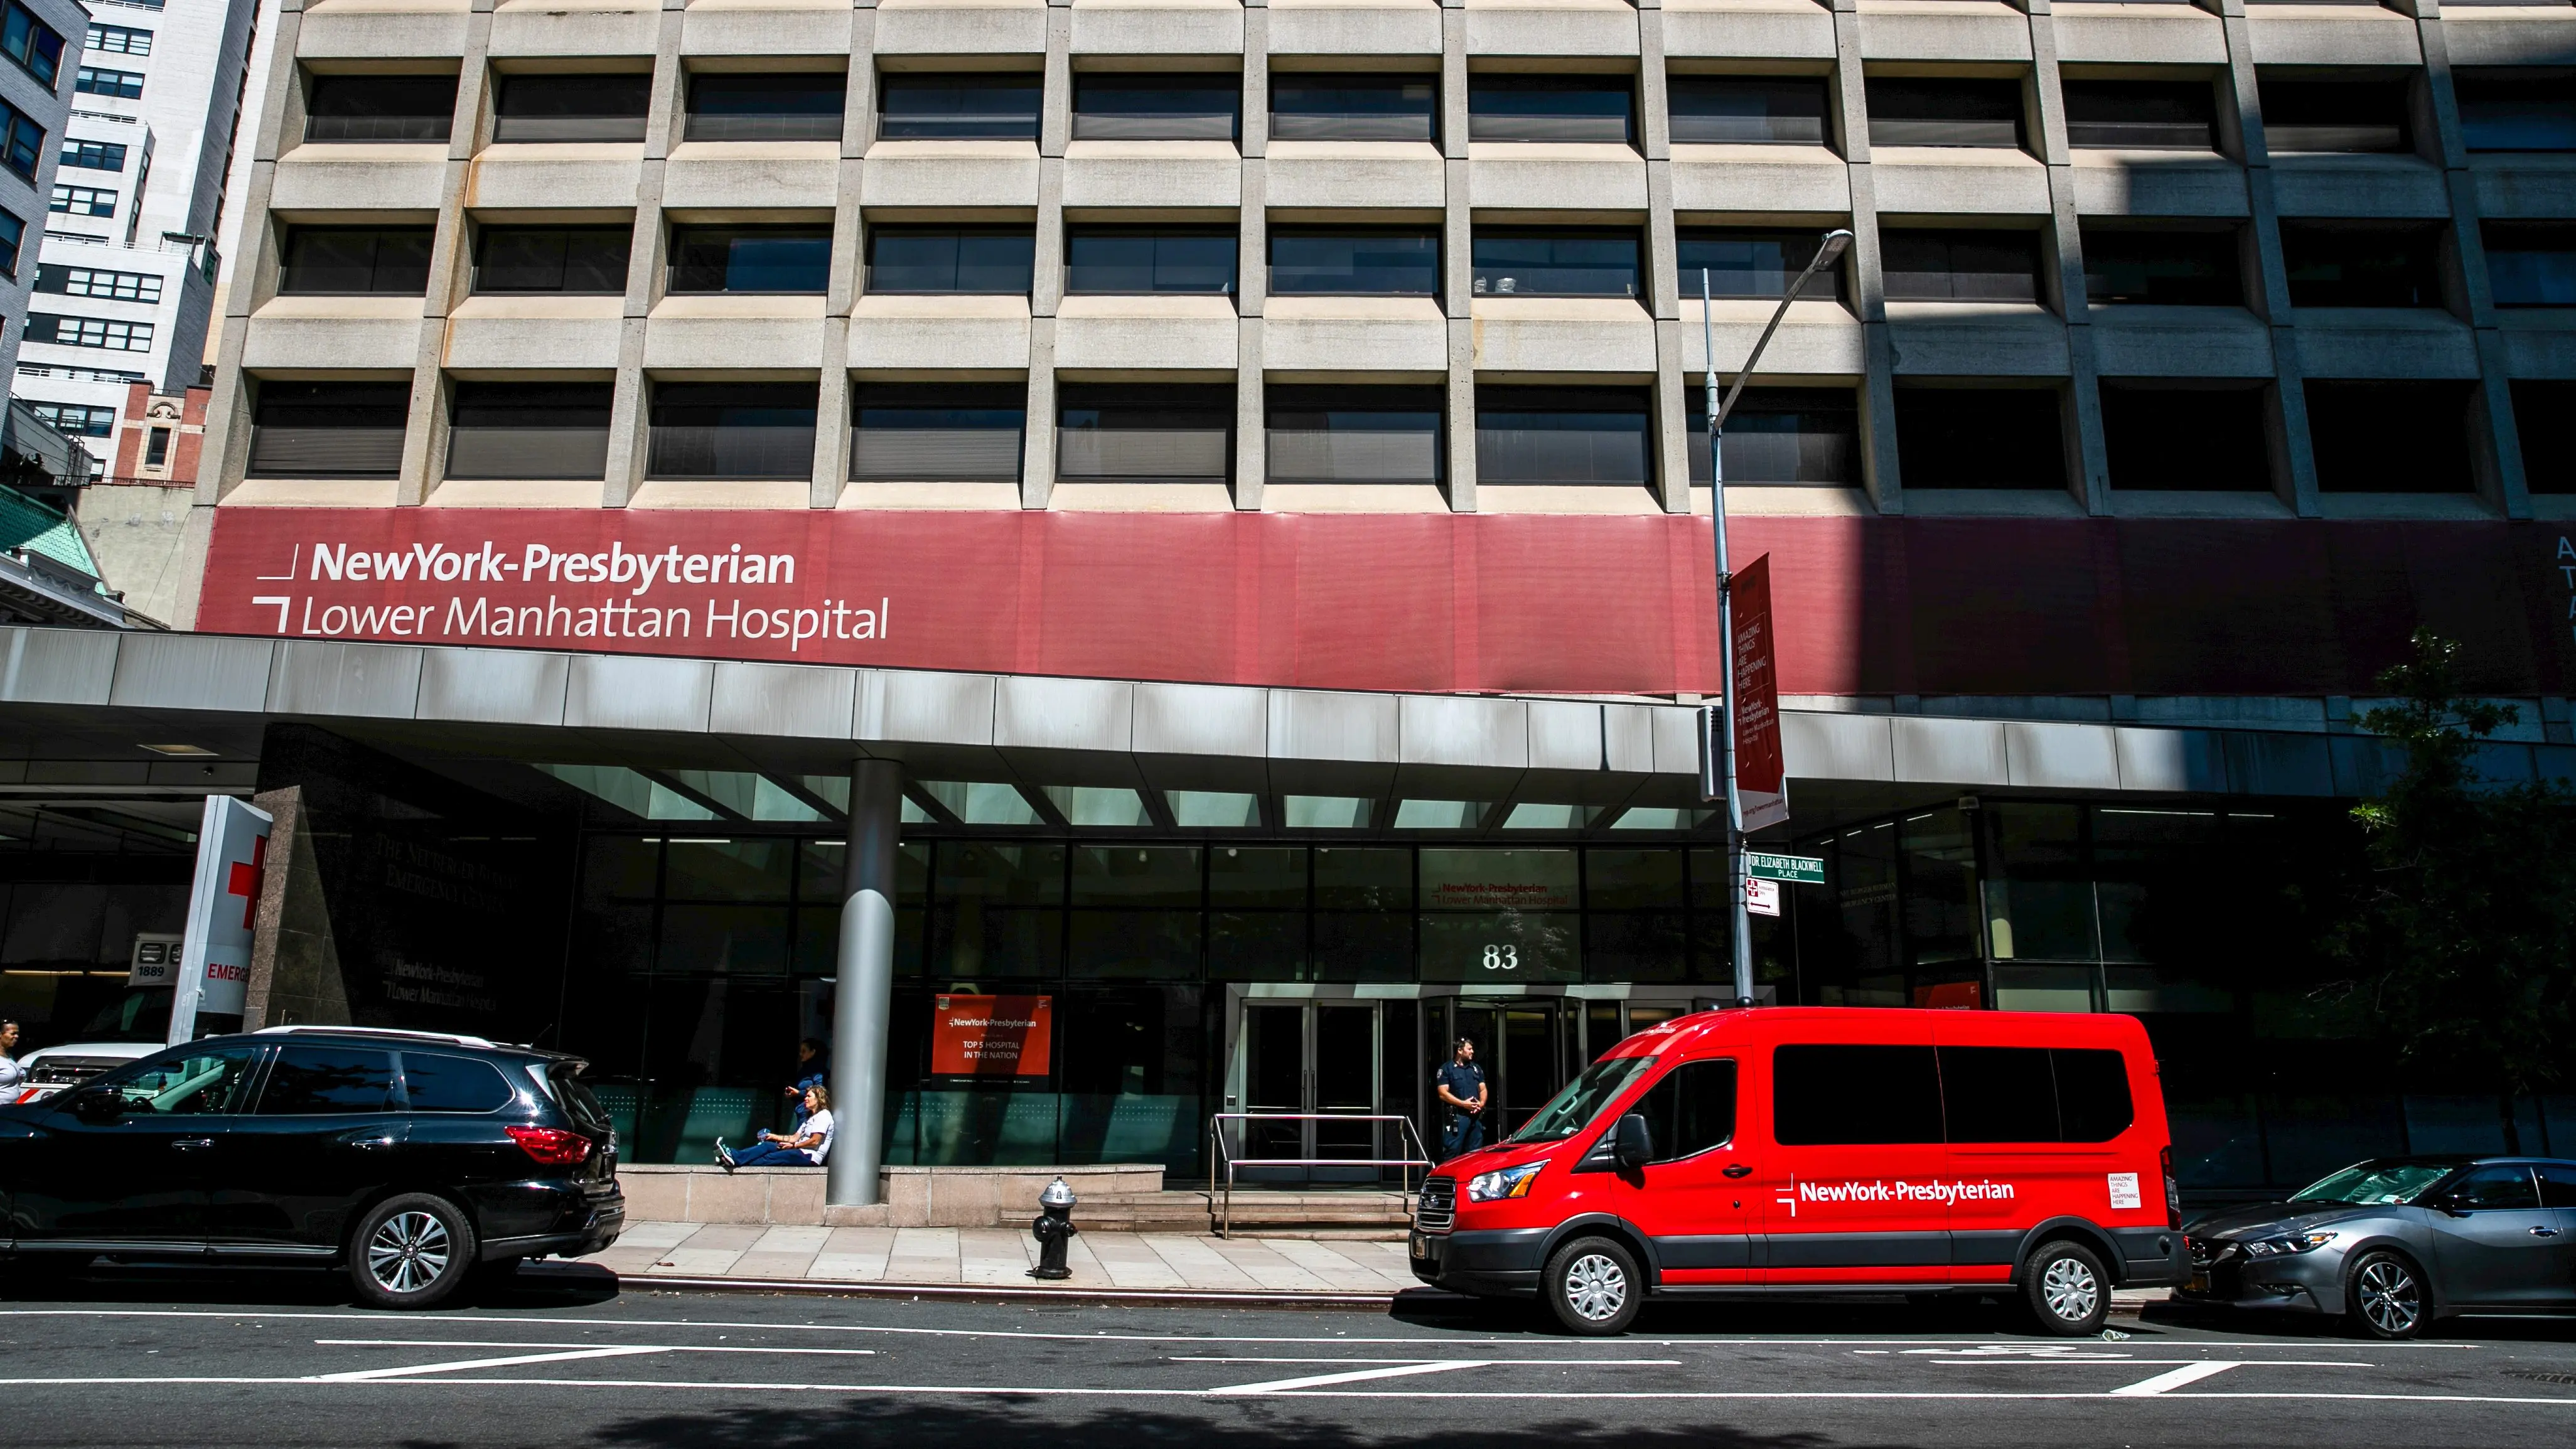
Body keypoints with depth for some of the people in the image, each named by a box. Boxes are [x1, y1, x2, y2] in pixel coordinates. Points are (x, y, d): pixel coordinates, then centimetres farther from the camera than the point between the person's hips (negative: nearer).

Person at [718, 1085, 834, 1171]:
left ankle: (736, 1162, -37)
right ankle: (734, 1157, -29)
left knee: (771, 1158, -24)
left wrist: (794, 1146, -10)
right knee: (767, 1145, -9)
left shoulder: (823, 1115, -6)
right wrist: (774, 1136, 13)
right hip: (801, 1152, 9)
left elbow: (815, 1141, -16)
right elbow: (795, 1137, 21)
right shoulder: (811, 1117, 27)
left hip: (810, 1156, -9)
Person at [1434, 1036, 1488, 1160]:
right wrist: (1463, 1103, -16)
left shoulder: (1477, 1069, 18)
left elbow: (1483, 1089, 17)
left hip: (1476, 1116, 6)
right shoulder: (1447, 1069, -1)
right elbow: (1443, 1094, -8)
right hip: (1456, 1116, -6)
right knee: (1452, 1152, -11)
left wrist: (1481, 1104, -5)